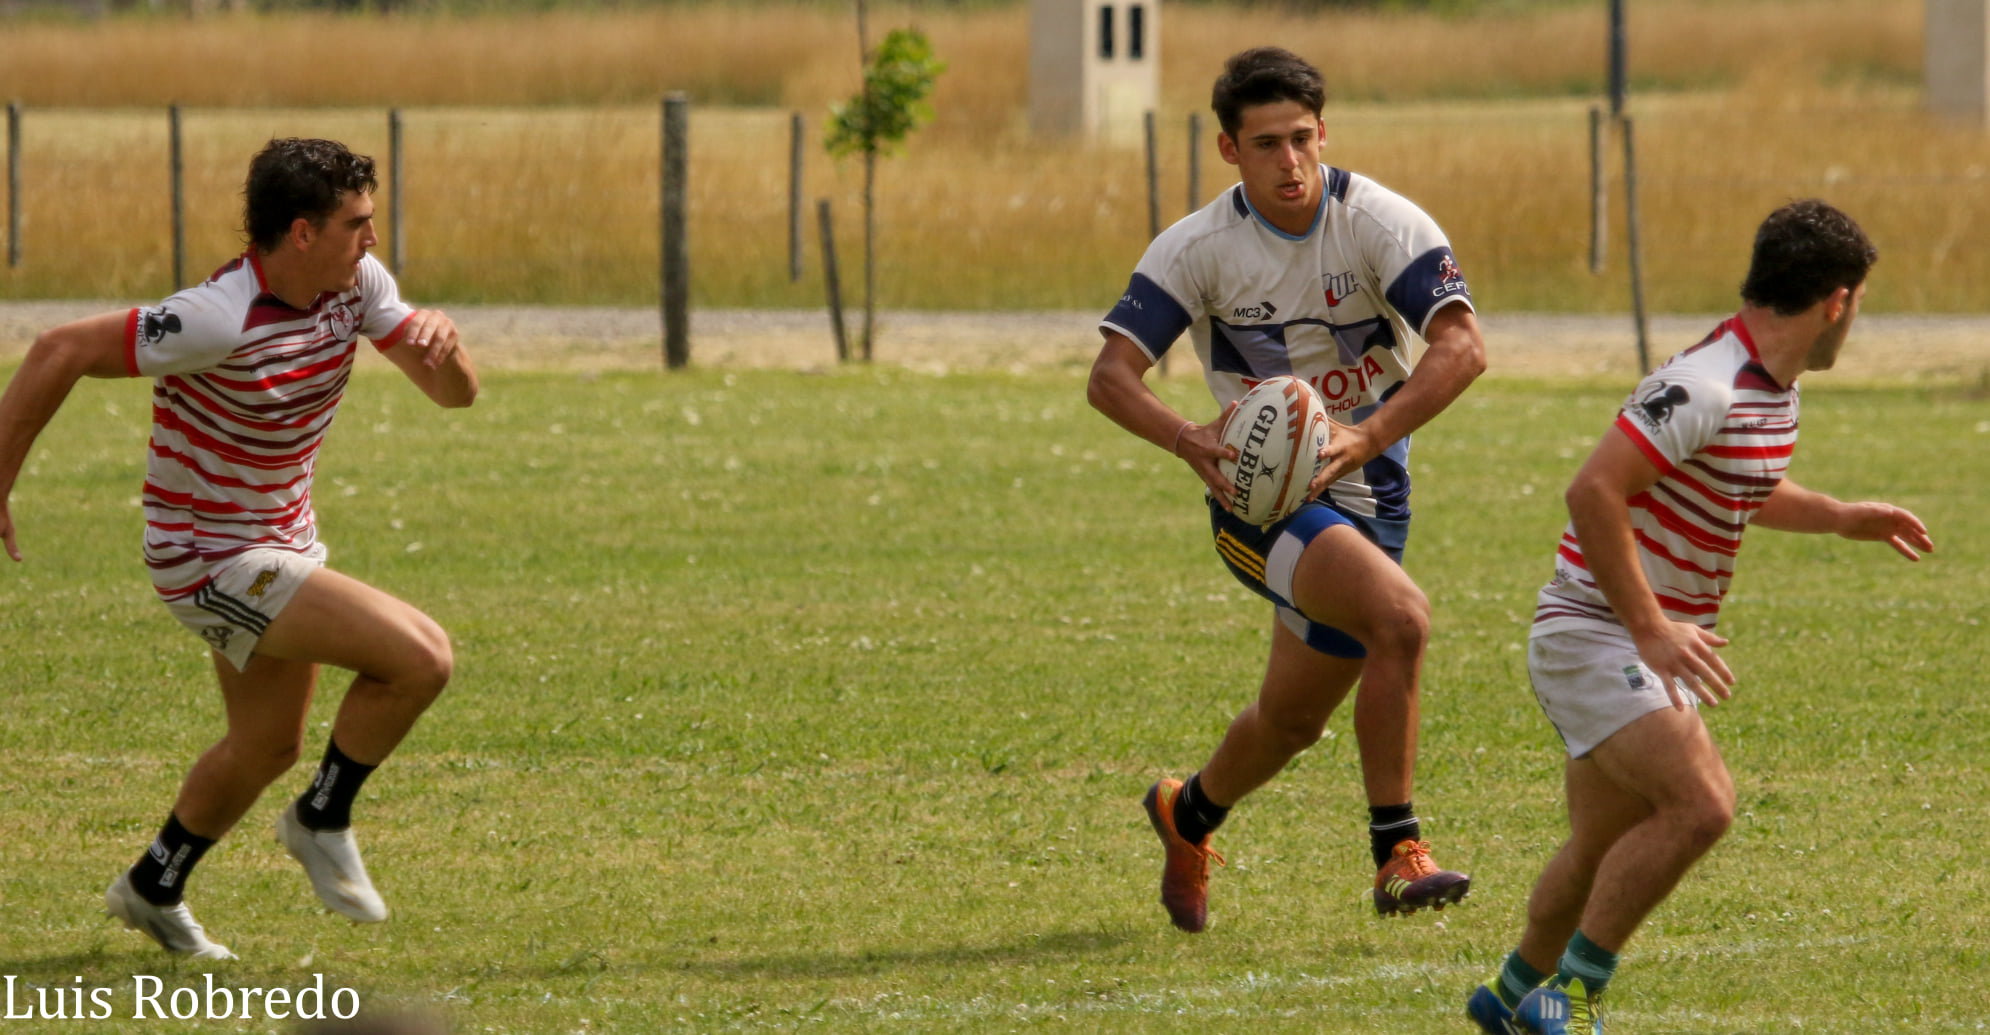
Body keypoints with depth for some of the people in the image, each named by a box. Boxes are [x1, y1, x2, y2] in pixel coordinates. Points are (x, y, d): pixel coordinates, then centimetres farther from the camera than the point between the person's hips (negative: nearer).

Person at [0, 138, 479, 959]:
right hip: (212, 559, -9)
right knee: (421, 657, -19)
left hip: (283, 542, 9)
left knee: (267, 745, 23)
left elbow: (454, 393, -3)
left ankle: (153, 889, 44)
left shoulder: (358, 284, -6)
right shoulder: (219, 322, -29)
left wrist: (441, 339, -27)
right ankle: (323, 821, 3)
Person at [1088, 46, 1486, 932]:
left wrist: (1366, 438, -38)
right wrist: (1188, 439, -35)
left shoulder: (1380, 223, -12)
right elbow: (1111, 375, -14)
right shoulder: (1198, 248, -10)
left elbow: (1462, 347, -23)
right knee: (1400, 617, -30)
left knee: (1292, 719, 14)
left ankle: (1190, 814, 46)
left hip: (1366, 493, 3)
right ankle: (1397, 853, -24)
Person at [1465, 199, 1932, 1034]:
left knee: (1606, 849, 18)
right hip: (1592, 630, -10)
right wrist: (1651, 629, -28)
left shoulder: (1774, 392, 8)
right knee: (1700, 803, -24)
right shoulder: (1704, 386, -24)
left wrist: (1842, 518, 17)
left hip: (1650, 643, 10)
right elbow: (1593, 493, -29)